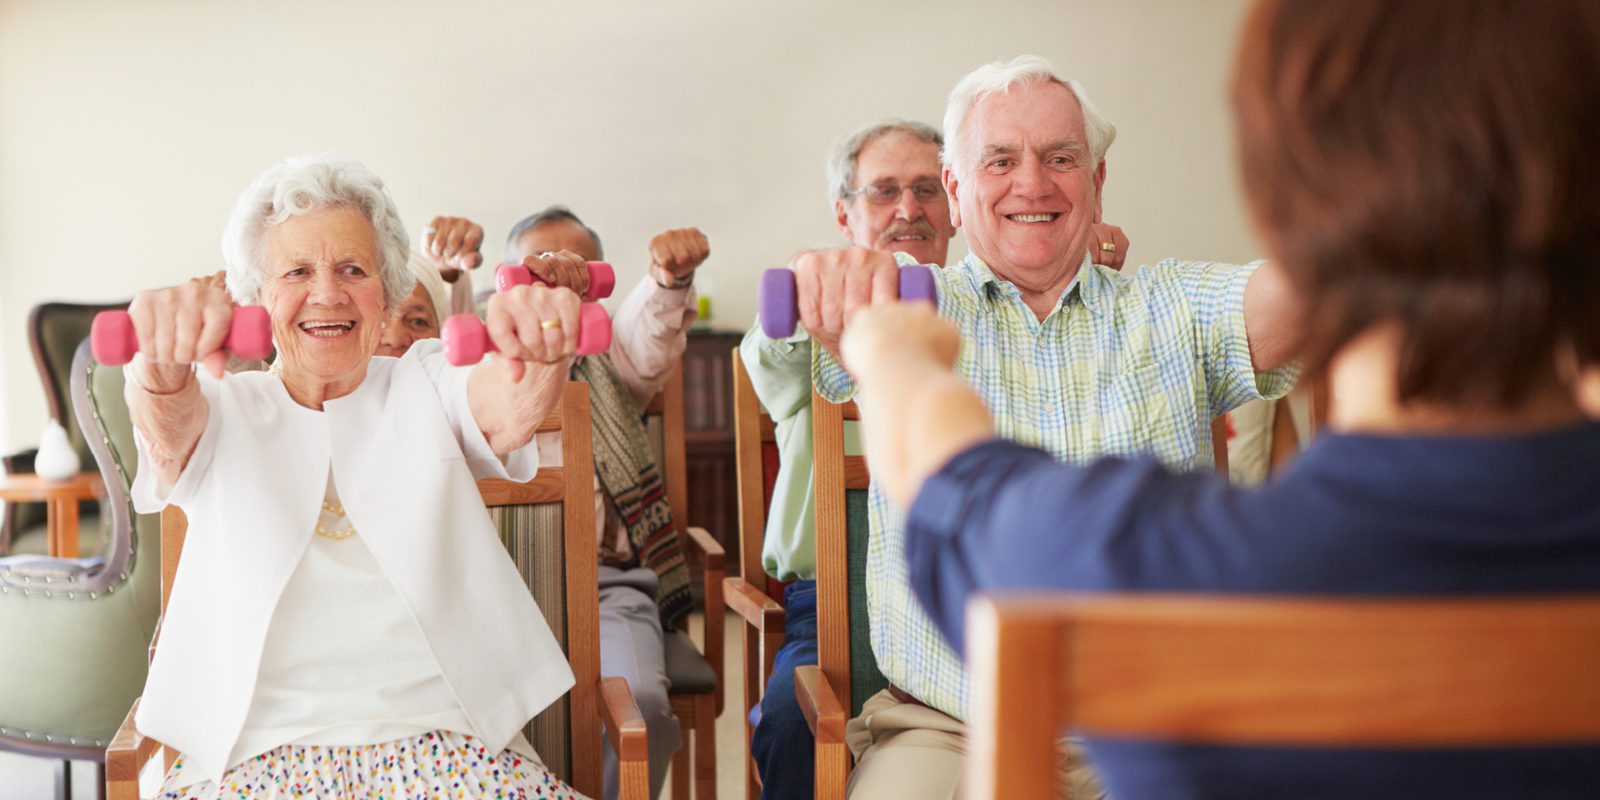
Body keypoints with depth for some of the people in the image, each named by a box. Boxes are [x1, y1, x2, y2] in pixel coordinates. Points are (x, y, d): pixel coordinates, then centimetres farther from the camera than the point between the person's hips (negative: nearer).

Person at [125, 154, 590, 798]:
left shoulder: (426, 388, 14)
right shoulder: (224, 411, 14)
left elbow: (510, 408, -9)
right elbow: (169, 426, -11)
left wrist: (539, 349, -34)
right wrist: (165, 366, -36)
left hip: (439, 735, 1)